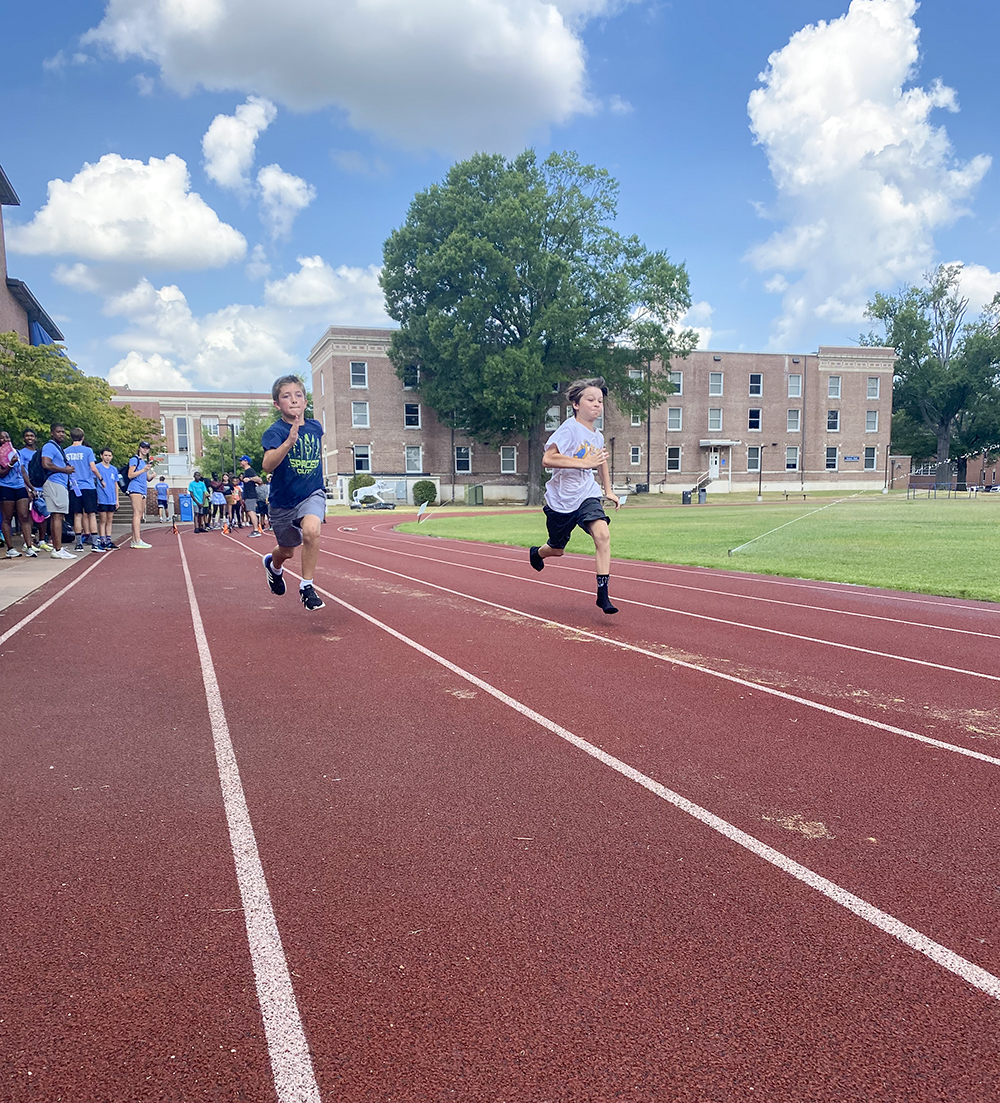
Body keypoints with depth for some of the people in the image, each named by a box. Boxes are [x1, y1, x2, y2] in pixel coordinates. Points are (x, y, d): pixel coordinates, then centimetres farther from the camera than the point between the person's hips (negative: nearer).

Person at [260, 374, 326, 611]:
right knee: (287, 551, 16)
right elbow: (267, 465, -36)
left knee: (311, 529, -31)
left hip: (312, 494, 1)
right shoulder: (275, 431, -17)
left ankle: (307, 586, -14)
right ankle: (273, 564, 56)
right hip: (283, 500, -1)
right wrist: (289, 442, -50)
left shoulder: (315, 427, -3)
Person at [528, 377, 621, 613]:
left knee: (602, 534, -23)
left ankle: (603, 593, -18)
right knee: (556, 549, 13)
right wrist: (584, 463, -29)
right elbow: (547, 459, -27)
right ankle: (536, 553, 52)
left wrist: (609, 490, 27)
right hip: (561, 499, -4)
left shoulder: (598, 436, 5)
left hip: (587, 496, 4)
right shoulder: (569, 428, -15)